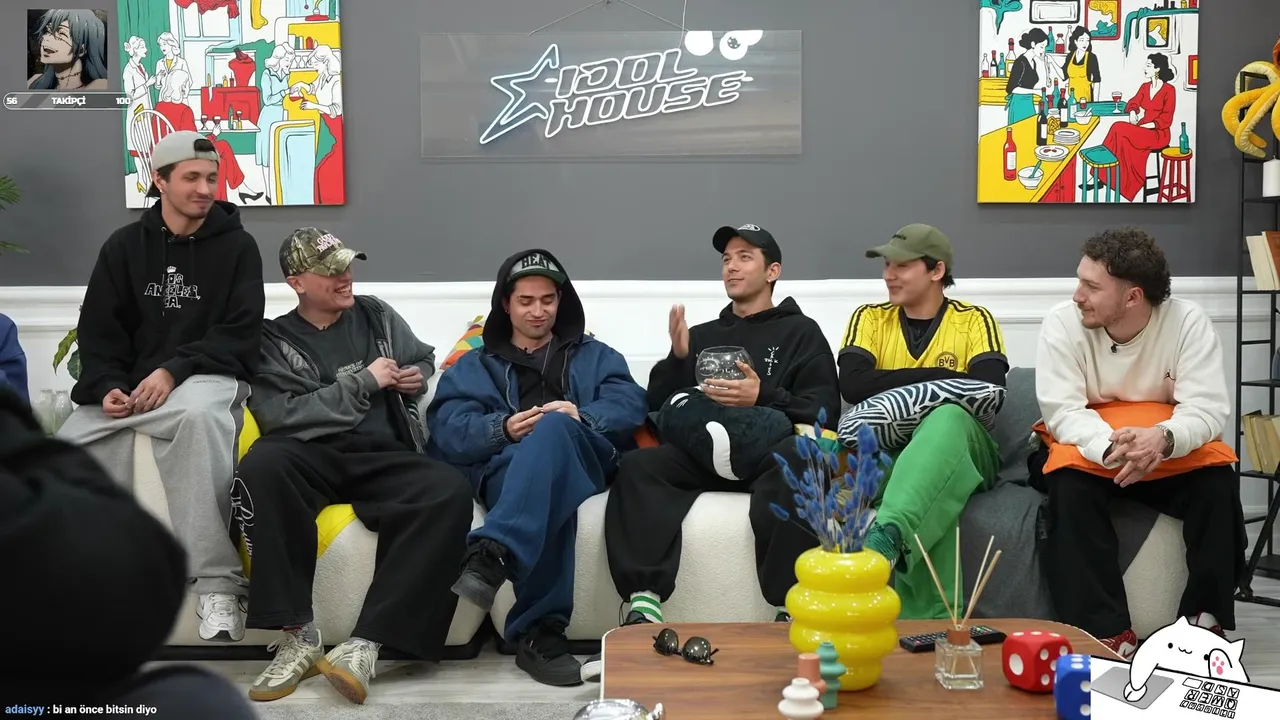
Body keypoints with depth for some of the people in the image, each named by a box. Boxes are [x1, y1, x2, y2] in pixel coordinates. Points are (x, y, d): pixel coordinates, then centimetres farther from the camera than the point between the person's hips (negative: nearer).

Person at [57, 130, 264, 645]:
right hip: (128, 382, 4)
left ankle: (217, 586, -39)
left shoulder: (237, 246, 3)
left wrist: (173, 370, -19)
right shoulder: (124, 246, 13)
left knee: (200, 415, -40)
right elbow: (98, 330, 9)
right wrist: (108, 386, -11)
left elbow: (239, 334, -5)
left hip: (206, 375, -4)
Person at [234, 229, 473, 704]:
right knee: (261, 465, -38)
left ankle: (364, 645, -34)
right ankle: (299, 636, -29)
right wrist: (365, 382, -6)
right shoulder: (273, 341, 9)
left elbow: (424, 358, 36)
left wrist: (419, 377, 10)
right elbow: (281, 417, -7)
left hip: (387, 459, 2)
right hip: (314, 458, -2)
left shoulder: (377, 315, 20)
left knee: (450, 491, -32)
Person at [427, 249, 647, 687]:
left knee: (554, 428, -39)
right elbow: (447, 429, 7)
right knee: (548, 492, -41)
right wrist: (503, 429, -14)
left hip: (584, 462, 1)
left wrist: (582, 418, -15)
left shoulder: (596, 356, 30)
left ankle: (492, 553, -55)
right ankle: (541, 629, -48)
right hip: (505, 468, 0)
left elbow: (629, 406, 8)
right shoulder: (474, 366, 28)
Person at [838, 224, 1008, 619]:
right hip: (885, 447, 1)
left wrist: (894, 389, -11)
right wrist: (936, 376, -8)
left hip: (962, 452, -1)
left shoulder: (975, 320, 9)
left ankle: (886, 535, -60)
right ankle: (929, 617, -40)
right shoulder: (870, 318, 13)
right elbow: (853, 386, -7)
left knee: (947, 418, -38)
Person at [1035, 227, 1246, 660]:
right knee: (1070, 490, -31)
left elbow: (1208, 409, -22)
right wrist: (1111, 446, -44)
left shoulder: (1188, 322, -16)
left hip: (1168, 454, 1)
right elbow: (1062, 411, -23)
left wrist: (1163, 439, -45)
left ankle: (1204, 621, -12)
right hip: (1089, 450, -1)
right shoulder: (1063, 323, -17)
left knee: (1217, 485, -26)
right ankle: (1109, 634, -29)